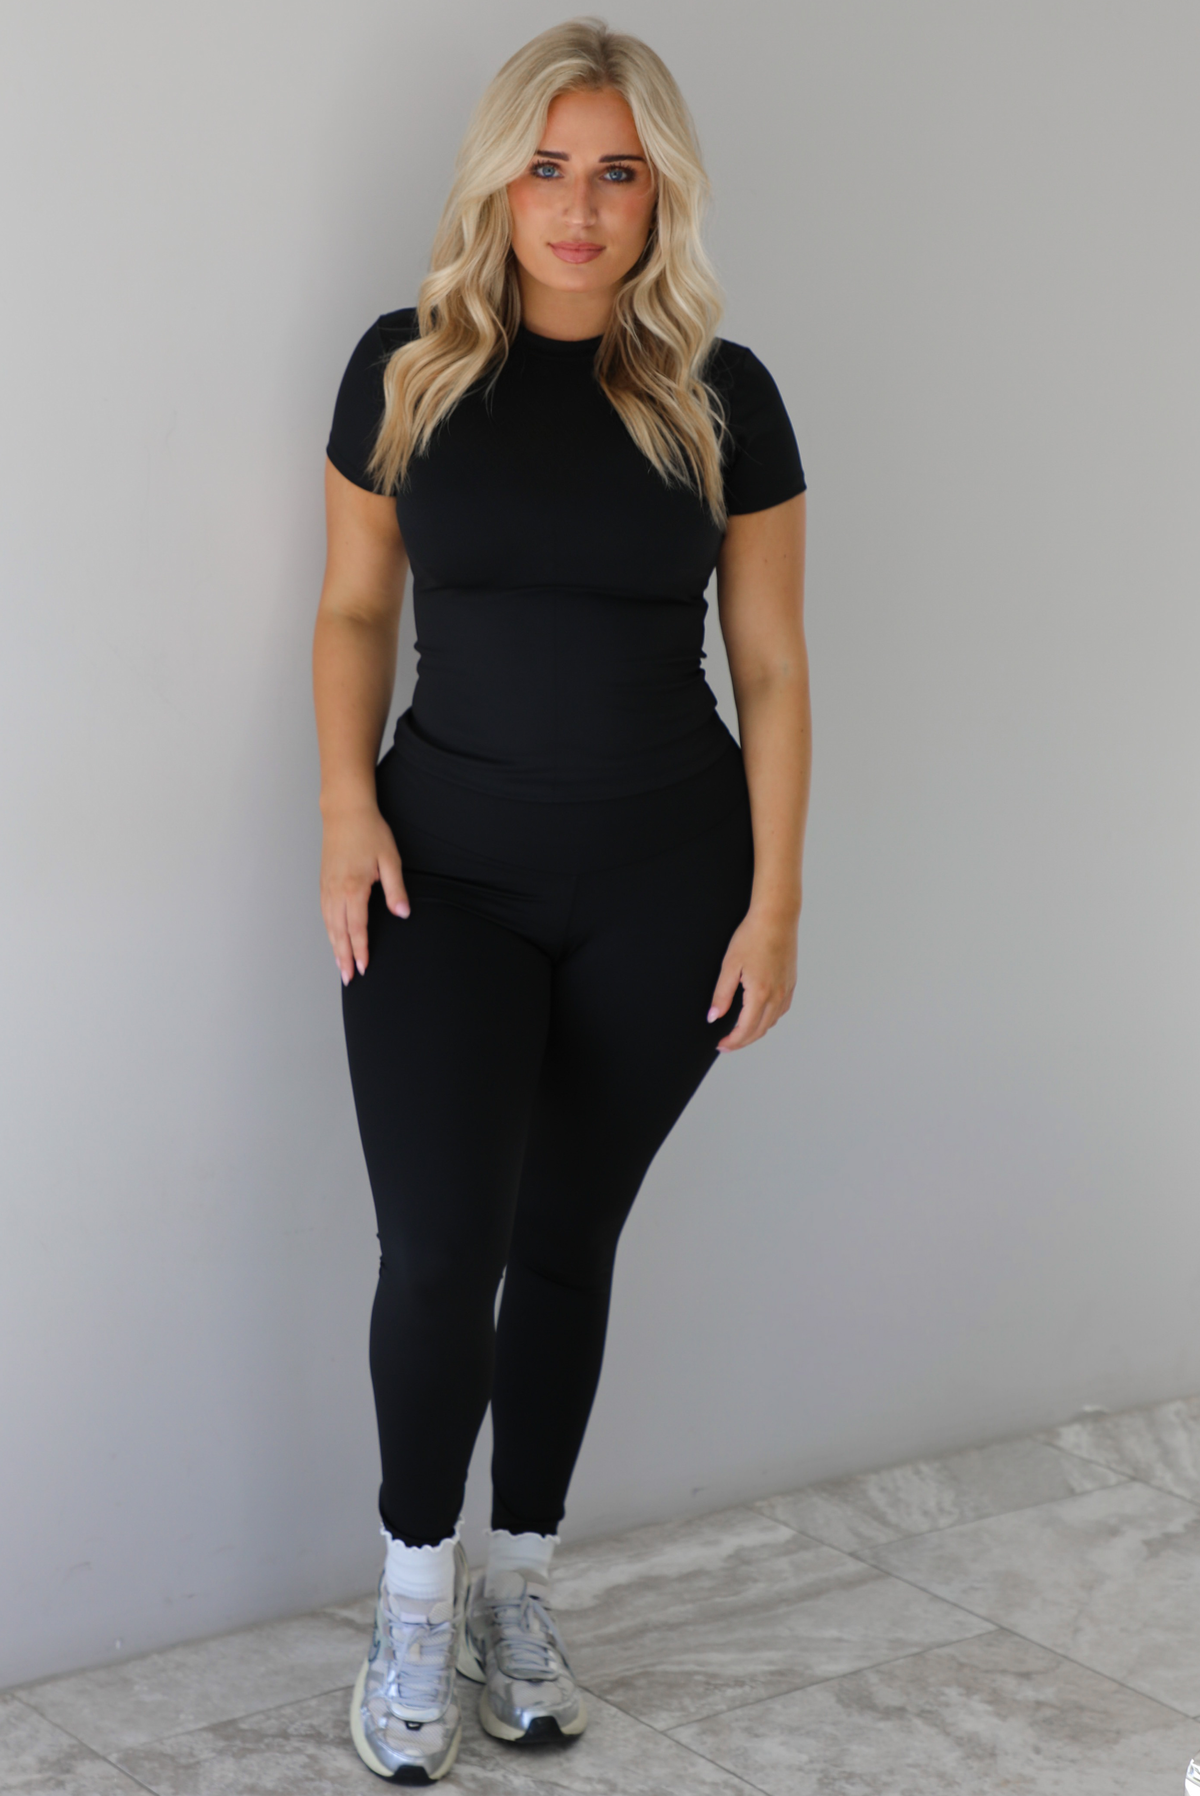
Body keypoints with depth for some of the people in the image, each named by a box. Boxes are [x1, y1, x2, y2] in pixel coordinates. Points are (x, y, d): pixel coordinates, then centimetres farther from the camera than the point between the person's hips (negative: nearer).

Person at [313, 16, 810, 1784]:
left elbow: (771, 663, 2)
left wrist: (775, 901, -2)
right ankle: (417, 1582, 14)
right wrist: (348, 805, -6)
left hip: (663, 881, 1)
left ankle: (519, 1581, 28)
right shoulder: (408, 367, 0)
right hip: (447, 871, 0)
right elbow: (356, 609, 8)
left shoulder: (719, 395, -1)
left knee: (567, 1242, 10)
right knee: (439, 1251, -10)